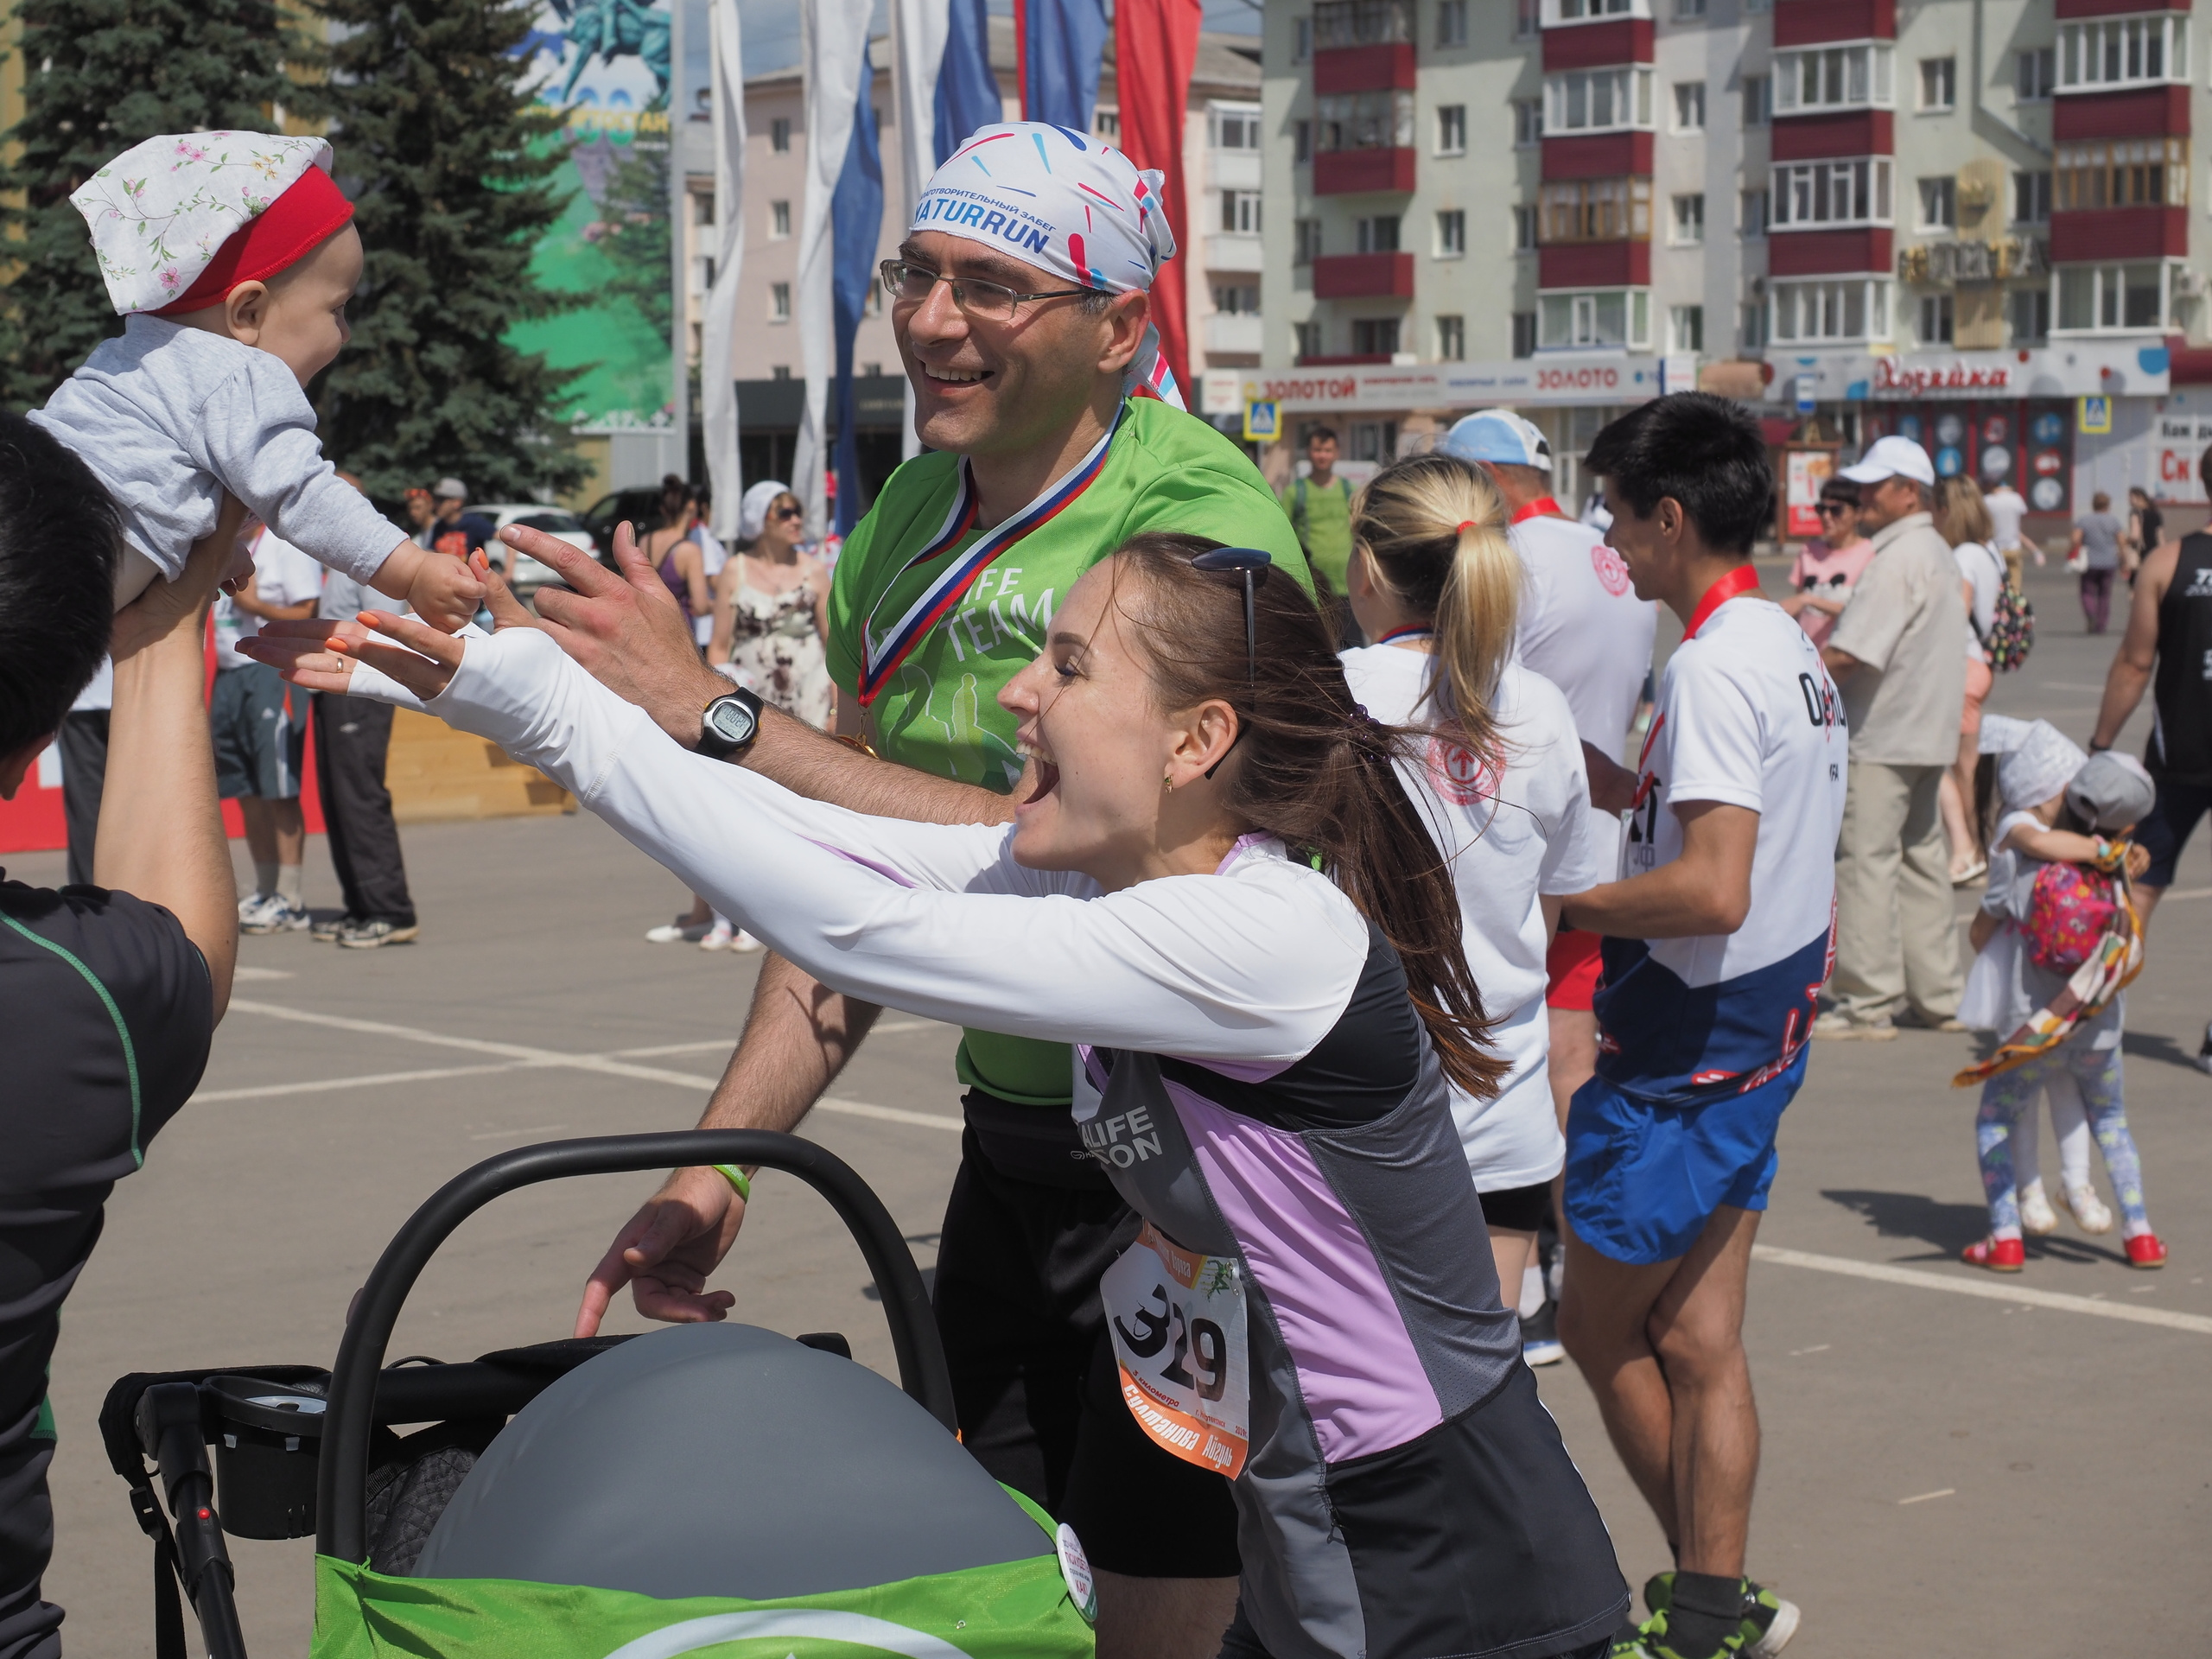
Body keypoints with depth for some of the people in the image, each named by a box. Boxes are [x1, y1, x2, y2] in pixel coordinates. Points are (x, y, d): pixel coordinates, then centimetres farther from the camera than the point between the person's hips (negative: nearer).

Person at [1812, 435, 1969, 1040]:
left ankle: (1868, 1002, -4)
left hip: (1882, 736, -10)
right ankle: (1938, 995, 17)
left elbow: (1848, 654, -22)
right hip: (1927, 732, 10)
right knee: (1921, 859, 13)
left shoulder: (1898, 559, -17)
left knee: (1865, 860, -6)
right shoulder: (1937, 552, 15)